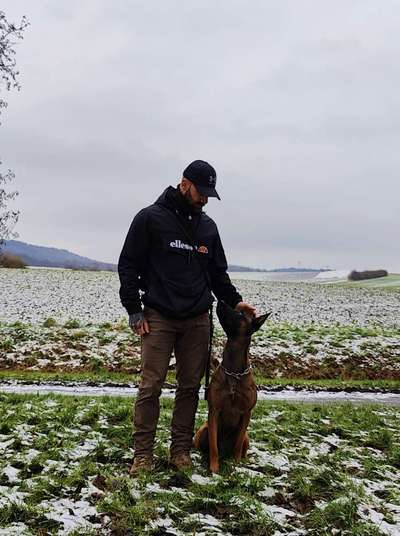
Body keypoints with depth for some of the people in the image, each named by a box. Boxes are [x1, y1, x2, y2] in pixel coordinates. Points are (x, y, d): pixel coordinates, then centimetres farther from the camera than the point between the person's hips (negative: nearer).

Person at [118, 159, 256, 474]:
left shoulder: (208, 226, 12)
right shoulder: (150, 218, -3)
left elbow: (218, 272, 20)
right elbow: (128, 265, -2)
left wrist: (234, 300, 7)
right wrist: (134, 311, -7)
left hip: (198, 320, 5)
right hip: (158, 318, -4)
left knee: (190, 387, 7)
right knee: (150, 387, -4)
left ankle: (181, 450, 18)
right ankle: (143, 454, 7)